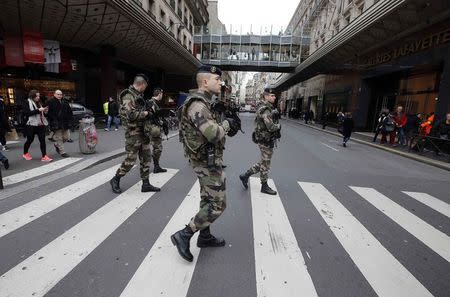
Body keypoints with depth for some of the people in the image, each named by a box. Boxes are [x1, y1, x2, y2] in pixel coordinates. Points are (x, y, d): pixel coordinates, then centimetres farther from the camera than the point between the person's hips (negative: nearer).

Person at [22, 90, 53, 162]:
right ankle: (25, 153, 32)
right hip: (31, 125, -5)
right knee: (30, 140, 9)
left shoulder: (38, 103, 15)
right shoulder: (28, 103, -5)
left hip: (41, 124, 5)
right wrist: (38, 110, -22)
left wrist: (44, 111, 2)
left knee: (42, 140, -3)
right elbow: (27, 113, -18)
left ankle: (44, 156, -5)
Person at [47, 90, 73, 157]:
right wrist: (52, 121, -16)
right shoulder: (51, 102, -5)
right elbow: (49, 113, -9)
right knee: (59, 138, -1)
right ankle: (62, 152, 5)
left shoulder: (65, 102, 12)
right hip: (56, 124, -5)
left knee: (66, 137, 12)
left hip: (65, 123, 6)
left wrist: (69, 121, 8)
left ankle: (56, 145, 38)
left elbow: (69, 112, 16)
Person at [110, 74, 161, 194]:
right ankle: (115, 180, 20)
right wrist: (146, 113, -14)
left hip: (143, 131, 9)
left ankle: (145, 184, 17)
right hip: (133, 132, -9)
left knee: (146, 157, 9)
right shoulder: (128, 96, -14)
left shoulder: (139, 95, 14)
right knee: (130, 159, -1)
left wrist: (149, 112, 8)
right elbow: (131, 114, -24)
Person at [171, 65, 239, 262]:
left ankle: (205, 237, 34)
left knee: (207, 200, 19)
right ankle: (184, 236, 7)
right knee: (218, 204, -2)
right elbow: (214, 134, -29)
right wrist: (226, 123, -9)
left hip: (204, 159, 10)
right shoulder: (197, 104, -21)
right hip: (207, 160, -10)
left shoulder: (202, 102, 12)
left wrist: (226, 127, 4)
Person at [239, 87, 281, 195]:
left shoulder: (268, 108, 13)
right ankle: (264, 186, 19)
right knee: (265, 164, 4)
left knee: (264, 162, 19)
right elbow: (271, 127, -28)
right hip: (265, 140, -10)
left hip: (264, 139, 10)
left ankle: (245, 176, 23)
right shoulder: (265, 109, -20)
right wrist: (279, 125, -7)